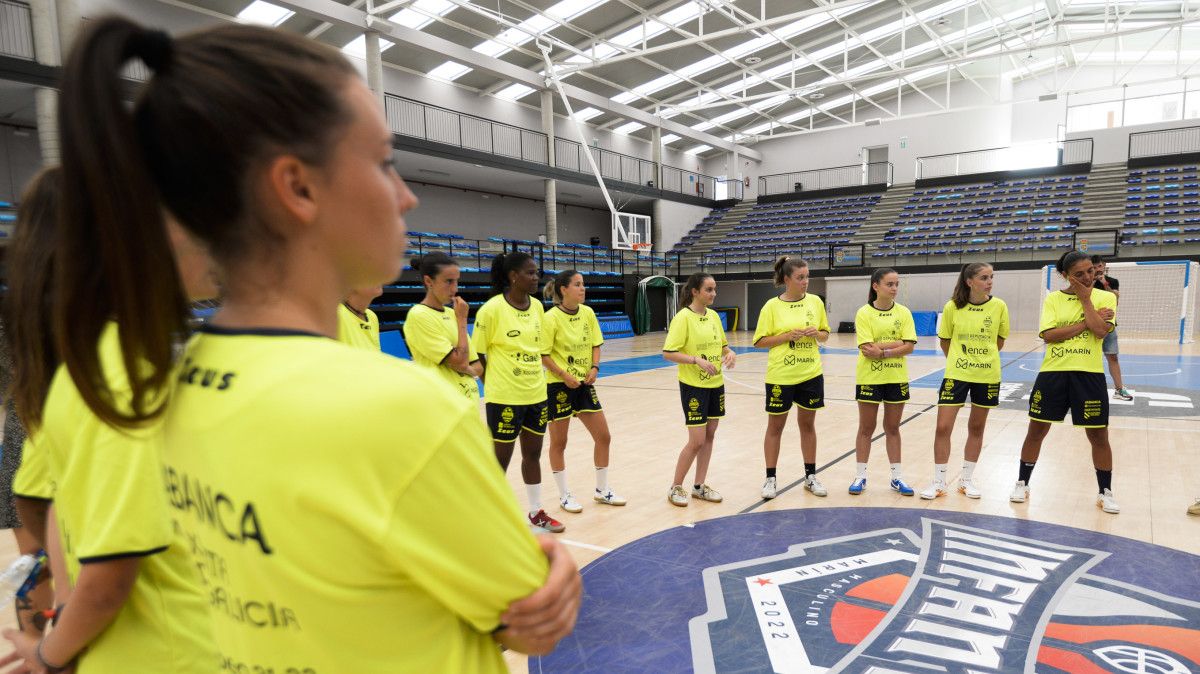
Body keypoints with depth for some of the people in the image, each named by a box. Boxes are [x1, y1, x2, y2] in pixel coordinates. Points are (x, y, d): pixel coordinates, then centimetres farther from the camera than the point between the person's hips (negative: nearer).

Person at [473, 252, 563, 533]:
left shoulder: (537, 307, 4)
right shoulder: (491, 309, -14)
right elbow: (476, 354, -8)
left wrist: (536, 380, 12)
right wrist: (494, 387, -6)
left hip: (536, 394, 6)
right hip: (505, 398, -6)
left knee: (532, 453, 16)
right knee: (501, 458, 7)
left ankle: (536, 512, 32)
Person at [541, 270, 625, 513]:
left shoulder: (588, 313, 2)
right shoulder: (551, 318, -15)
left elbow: (596, 344, 9)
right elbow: (543, 354, -13)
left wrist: (594, 368, -6)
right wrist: (564, 375, -21)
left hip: (584, 383, 6)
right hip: (559, 385, -6)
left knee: (603, 437, 8)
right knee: (558, 443, 6)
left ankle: (602, 490, 25)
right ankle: (564, 495, 23)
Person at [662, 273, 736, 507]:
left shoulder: (714, 316, 6)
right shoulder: (683, 317, -14)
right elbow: (668, 353, -17)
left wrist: (730, 353, -4)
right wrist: (697, 360, -27)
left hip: (716, 384, 7)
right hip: (693, 386, -7)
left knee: (709, 436, 12)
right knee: (697, 441, -5)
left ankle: (699, 486, 25)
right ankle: (675, 488, 13)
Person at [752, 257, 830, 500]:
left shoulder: (815, 302, 2)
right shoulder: (772, 306, -7)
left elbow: (825, 333, 11)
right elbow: (760, 341, -7)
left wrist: (816, 334, -11)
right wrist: (788, 336, -18)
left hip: (810, 373, 3)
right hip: (780, 375, -3)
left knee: (807, 423, 13)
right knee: (775, 426, 7)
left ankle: (810, 476, 27)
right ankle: (770, 478, 18)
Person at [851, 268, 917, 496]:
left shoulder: (903, 312, 1)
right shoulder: (864, 313, -8)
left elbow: (909, 347, -7)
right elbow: (867, 348, -16)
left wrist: (883, 351, -19)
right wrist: (897, 343, -14)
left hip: (896, 378, 3)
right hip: (870, 377, -2)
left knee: (892, 427, 12)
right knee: (866, 428, 7)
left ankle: (897, 476, 21)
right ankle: (861, 475, 17)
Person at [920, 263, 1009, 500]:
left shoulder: (999, 306, -6)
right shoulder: (952, 307, -10)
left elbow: (1000, 340, 9)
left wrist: (984, 358, 9)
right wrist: (958, 361, 7)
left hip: (987, 376, 2)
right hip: (956, 374, -1)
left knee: (976, 427, 12)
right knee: (943, 427, -4)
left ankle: (966, 479, 27)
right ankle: (939, 482, 10)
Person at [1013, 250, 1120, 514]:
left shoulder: (1105, 298, 1)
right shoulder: (1053, 299, 3)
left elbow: (1100, 330, -16)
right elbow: (1048, 335, -10)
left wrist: (1085, 298, -10)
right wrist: (1086, 323, -14)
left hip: (1089, 374, 0)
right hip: (1053, 373, 1)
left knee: (1099, 436, 6)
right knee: (1036, 431, 6)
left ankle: (1105, 492, 25)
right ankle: (1022, 483, 21)